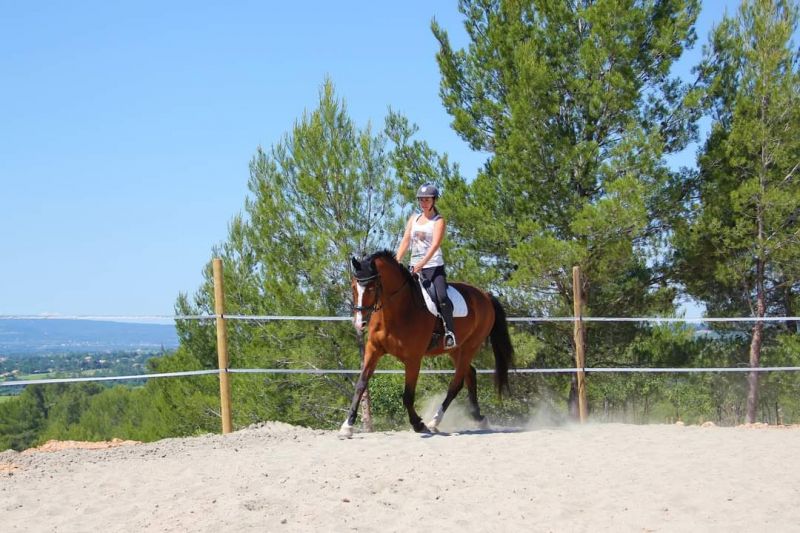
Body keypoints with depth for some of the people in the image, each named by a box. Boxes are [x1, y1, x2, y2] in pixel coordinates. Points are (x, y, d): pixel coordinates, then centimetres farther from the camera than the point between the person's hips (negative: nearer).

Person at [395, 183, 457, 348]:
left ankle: (450, 331, -20)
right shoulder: (413, 219, 16)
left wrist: (422, 263, -28)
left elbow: (435, 244, -15)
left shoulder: (439, 221, -1)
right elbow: (405, 241, 10)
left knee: (442, 297, -26)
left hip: (434, 266, -6)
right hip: (414, 267, 6)